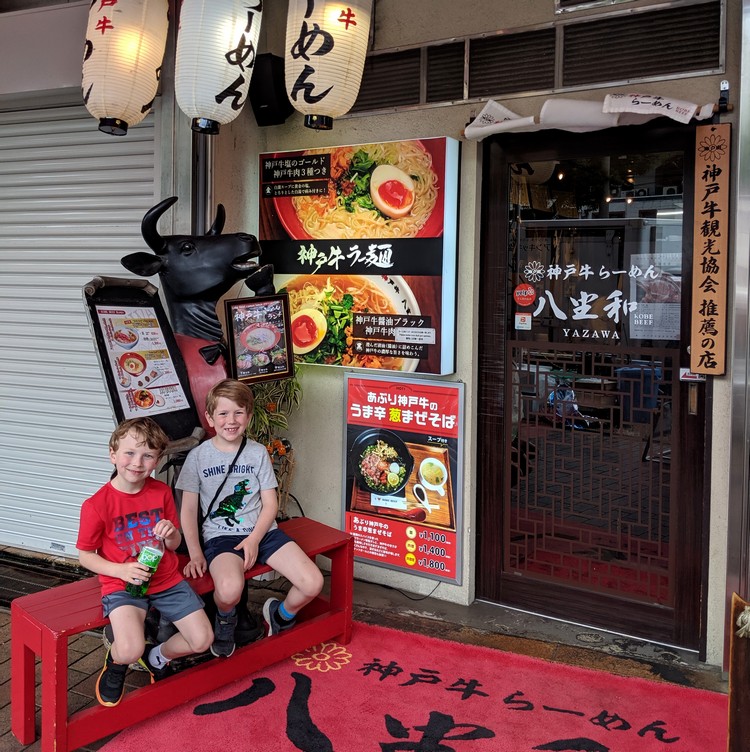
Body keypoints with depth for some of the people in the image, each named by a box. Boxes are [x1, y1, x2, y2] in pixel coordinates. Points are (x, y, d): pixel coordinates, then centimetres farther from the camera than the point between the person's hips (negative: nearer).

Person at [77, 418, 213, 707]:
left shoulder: (162, 492, 0)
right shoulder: (97, 504, -12)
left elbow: (174, 545, 9)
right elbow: (85, 556, -4)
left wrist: (171, 534, -16)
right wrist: (121, 570, -20)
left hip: (167, 580, 4)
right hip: (122, 585, -4)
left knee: (202, 640, -6)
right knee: (130, 650, -27)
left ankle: (157, 656, 27)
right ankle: (115, 662, 13)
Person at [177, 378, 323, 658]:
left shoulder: (258, 452, 6)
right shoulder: (199, 456, 1)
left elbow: (270, 504, 4)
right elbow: (188, 510, 2)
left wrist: (254, 539, -12)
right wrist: (195, 553, -9)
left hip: (261, 531, 3)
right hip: (220, 536, -2)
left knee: (313, 583, -17)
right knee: (230, 590, -35)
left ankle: (281, 615, 18)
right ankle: (225, 619, 4)